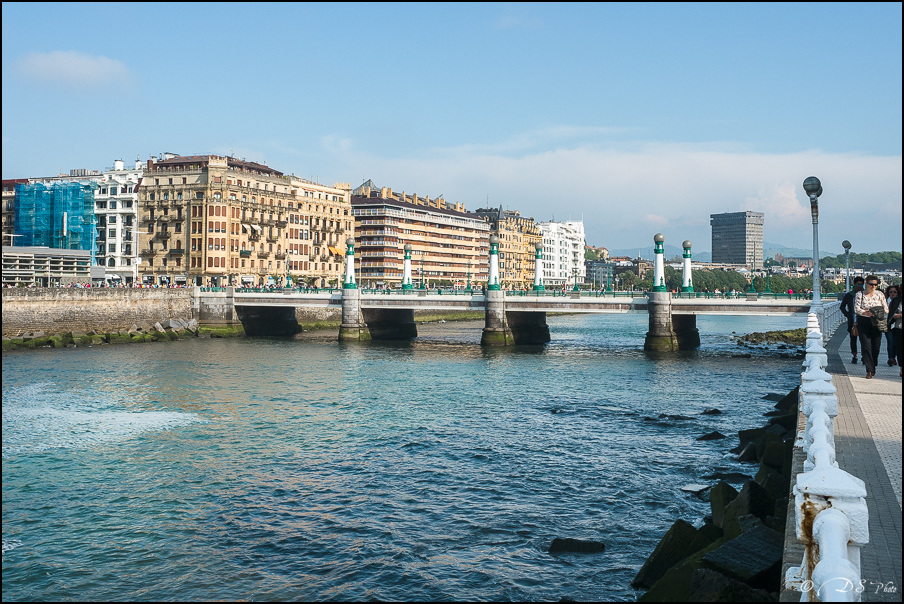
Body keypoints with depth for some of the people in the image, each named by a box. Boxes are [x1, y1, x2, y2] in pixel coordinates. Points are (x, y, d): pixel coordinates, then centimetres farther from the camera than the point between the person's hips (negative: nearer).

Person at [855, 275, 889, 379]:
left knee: (876, 346, 4)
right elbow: (856, 308, -9)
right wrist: (867, 313, -26)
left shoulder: (880, 294, 6)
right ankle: (870, 370, -5)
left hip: (876, 323, 2)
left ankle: (873, 366, 26)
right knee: (866, 346, -7)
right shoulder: (860, 294, 0)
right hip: (863, 323, -2)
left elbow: (886, 308, 6)